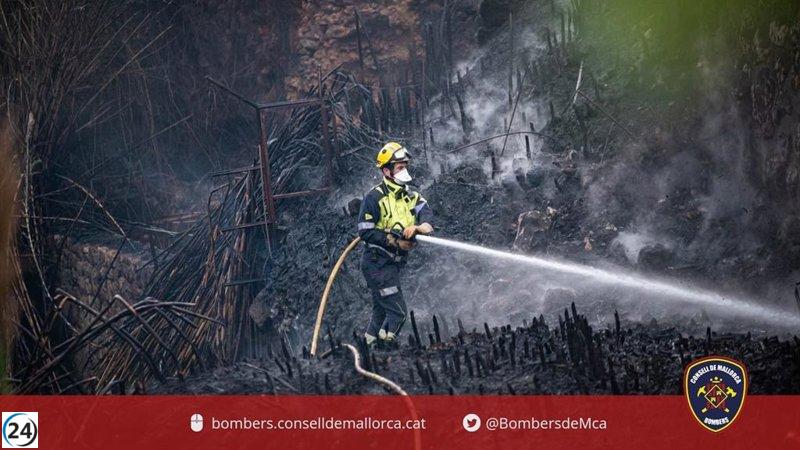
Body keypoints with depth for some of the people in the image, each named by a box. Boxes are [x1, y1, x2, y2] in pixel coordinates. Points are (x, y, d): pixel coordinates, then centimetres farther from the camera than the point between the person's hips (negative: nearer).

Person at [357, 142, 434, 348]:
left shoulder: (410, 196, 9)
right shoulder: (375, 197, -12)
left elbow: (426, 212, -10)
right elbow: (365, 232, -16)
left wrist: (422, 226, -33)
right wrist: (395, 242, -22)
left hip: (393, 264, 8)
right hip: (377, 263, -8)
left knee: (381, 311, 17)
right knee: (397, 312, -11)